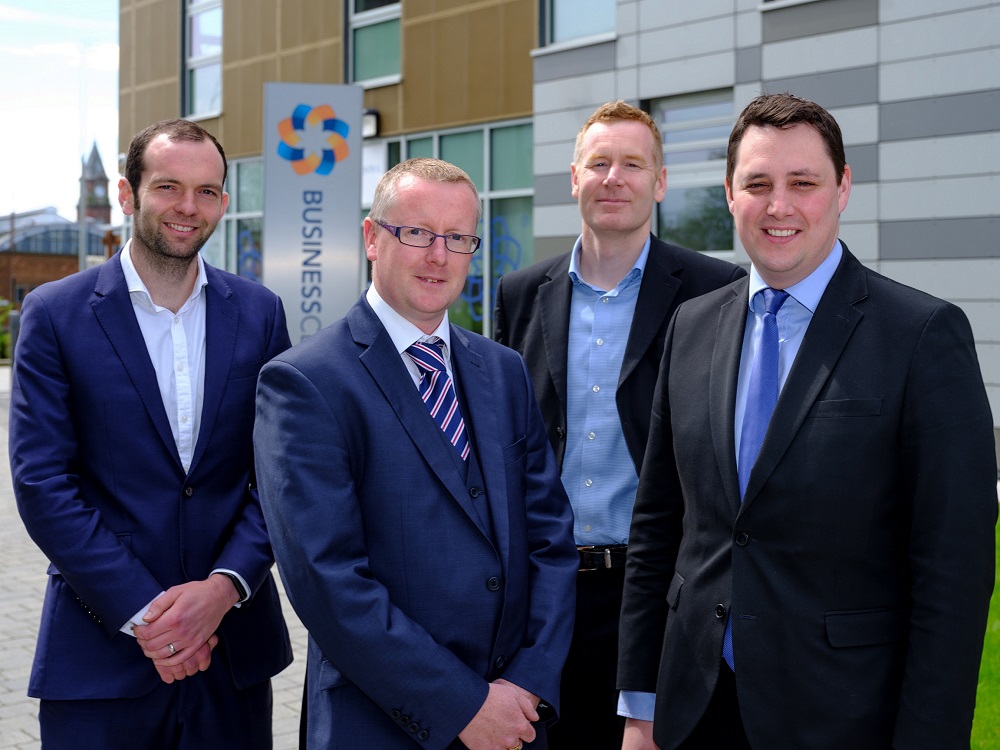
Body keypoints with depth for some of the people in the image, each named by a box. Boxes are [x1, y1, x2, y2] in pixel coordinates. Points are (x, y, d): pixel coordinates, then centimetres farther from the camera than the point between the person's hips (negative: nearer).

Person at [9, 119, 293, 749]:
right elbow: (41, 482, -8)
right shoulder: (55, 314, -3)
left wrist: (224, 586, -13)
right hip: (100, 651, -2)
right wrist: (143, 613, -14)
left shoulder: (259, 313, 4)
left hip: (235, 640, 2)